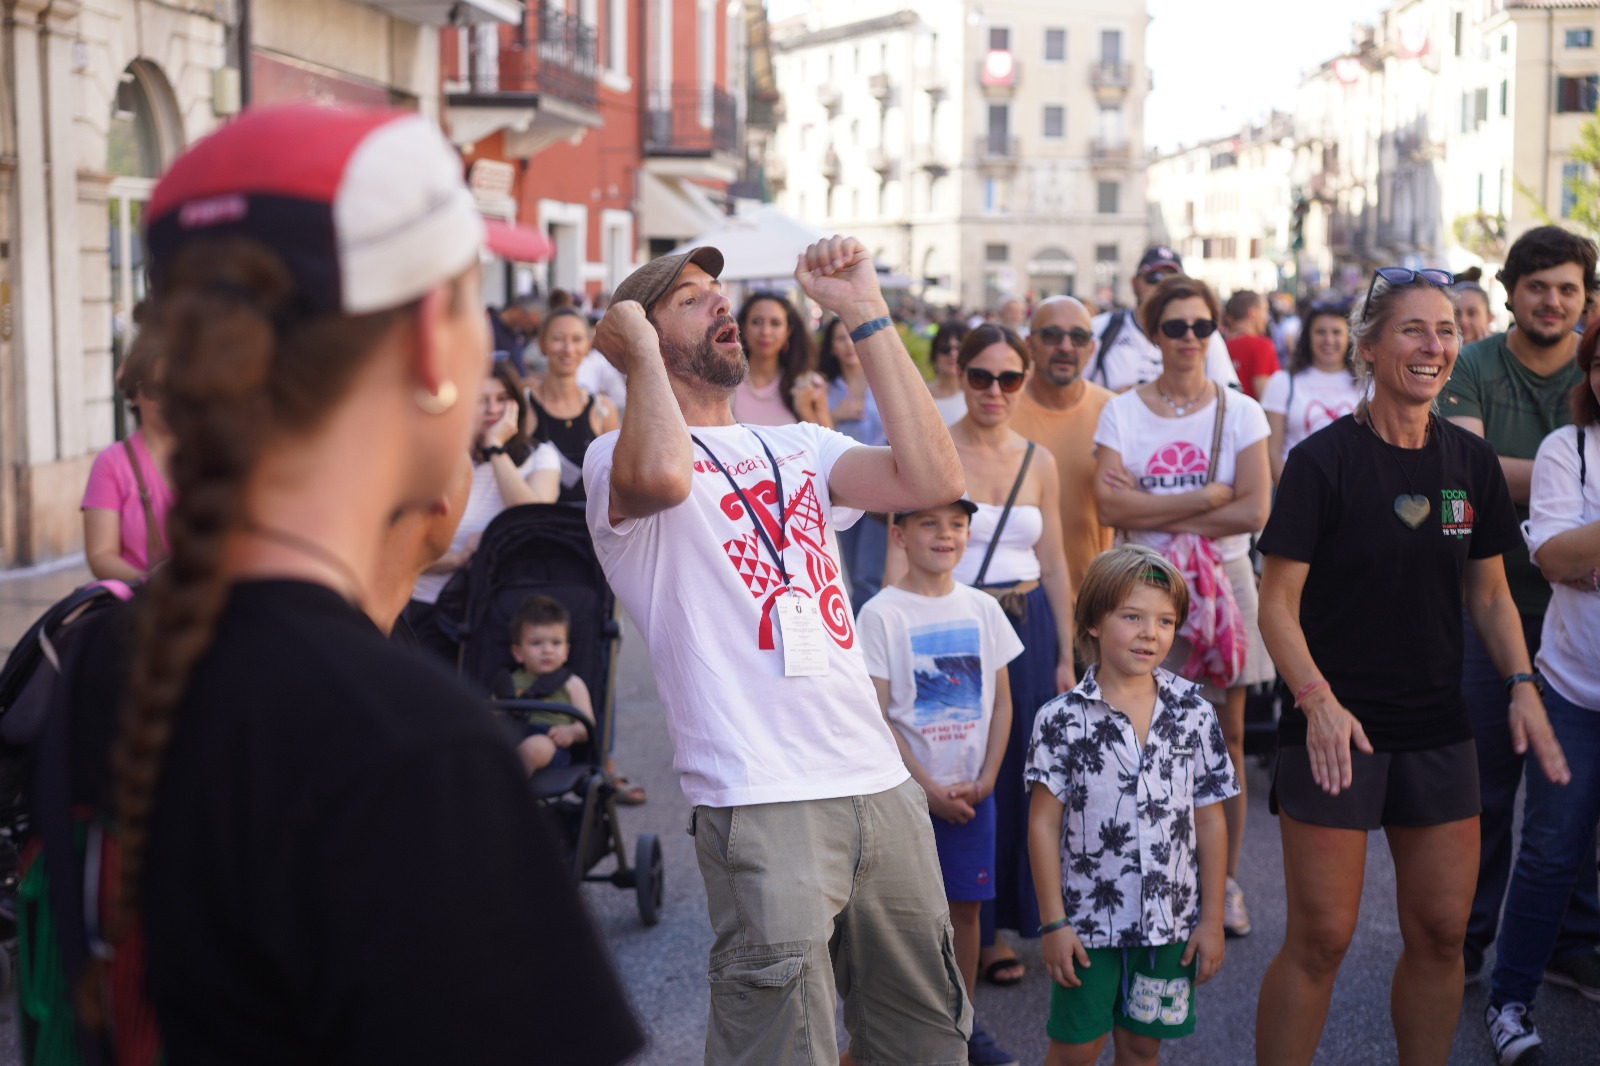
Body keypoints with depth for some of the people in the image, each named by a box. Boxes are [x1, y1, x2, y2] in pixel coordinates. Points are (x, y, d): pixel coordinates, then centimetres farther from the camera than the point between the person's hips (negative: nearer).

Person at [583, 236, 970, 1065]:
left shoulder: (799, 447, 18)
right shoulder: (619, 456, 0)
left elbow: (934, 480, 2)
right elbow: (661, 476, -27)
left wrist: (866, 313, 2)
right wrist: (637, 348, -8)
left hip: (881, 783, 6)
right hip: (762, 802, -6)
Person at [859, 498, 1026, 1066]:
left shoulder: (983, 609, 5)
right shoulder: (881, 614, -8)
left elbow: (1001, 702, 8)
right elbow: (878, 716, -9)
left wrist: (985, 780, -3)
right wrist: (929, 788, -11)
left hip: (971, 790, 4)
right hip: (907, 788, -4)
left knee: (965, 906, 10)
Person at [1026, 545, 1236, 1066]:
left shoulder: (1195, 714, -1)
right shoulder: (1063, 719, -9)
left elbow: (1210, 822, 3)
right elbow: (1044, 824, -6)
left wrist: (1212, 920, 3)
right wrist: (1053, 922, -7)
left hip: (1170, 921, 2)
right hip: (1089, 919, -2)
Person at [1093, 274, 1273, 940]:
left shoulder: (1240, 412, 4)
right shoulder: (1123, 412, 3)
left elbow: (1254, 512, -8)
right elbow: (1110, 507, -11)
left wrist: (1155, 510, -11)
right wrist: (1208, 496, -12)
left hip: (1223, 581, 1)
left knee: (1227, 734, 4)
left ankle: (1225, 881, 16)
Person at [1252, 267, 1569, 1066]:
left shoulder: (1471, 461, 5)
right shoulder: (1324, 460, -10)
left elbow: (1489, 593, 13)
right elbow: (1278, 602, -11)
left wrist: (1522, 685, -1)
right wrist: (1317, 699, -24)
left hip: (1437, 730, 5)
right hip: (1336, 729, -5)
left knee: (1442, 931, 10)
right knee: (1321, 938, -2)